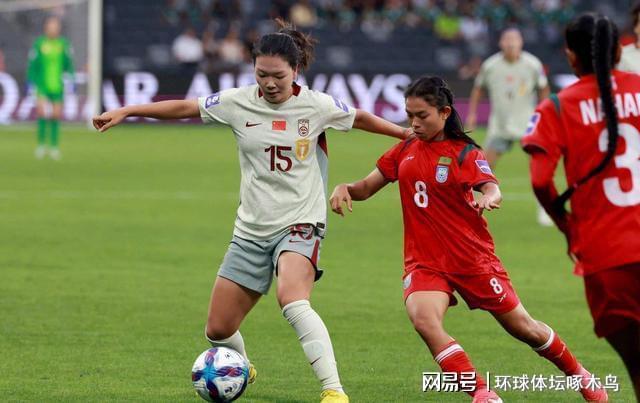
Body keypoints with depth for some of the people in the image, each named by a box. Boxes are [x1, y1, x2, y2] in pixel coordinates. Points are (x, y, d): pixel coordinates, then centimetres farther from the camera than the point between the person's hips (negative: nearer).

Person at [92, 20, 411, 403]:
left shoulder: (317, 105, -6)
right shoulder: (239, 102, -2)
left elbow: (361, 118, 13)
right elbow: (184, 108, 7)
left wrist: (406, 133, 20)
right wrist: (126, 111, 4)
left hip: (300, 225, -4)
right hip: (252, 229, 4)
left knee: (293, 301, -34)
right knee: (218, 329, 6)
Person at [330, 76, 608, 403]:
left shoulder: (464, 152, -6)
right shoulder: (406, 149, 6)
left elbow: (492, 189, -22)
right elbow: (366, 188, 10)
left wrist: (488, 198, -46)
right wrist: (344, 188, -12)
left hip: (472, 258, -3)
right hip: (424, 262, 3)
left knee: (523, 327, 7)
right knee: (423, 319, -28)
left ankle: (578, 374, 35)